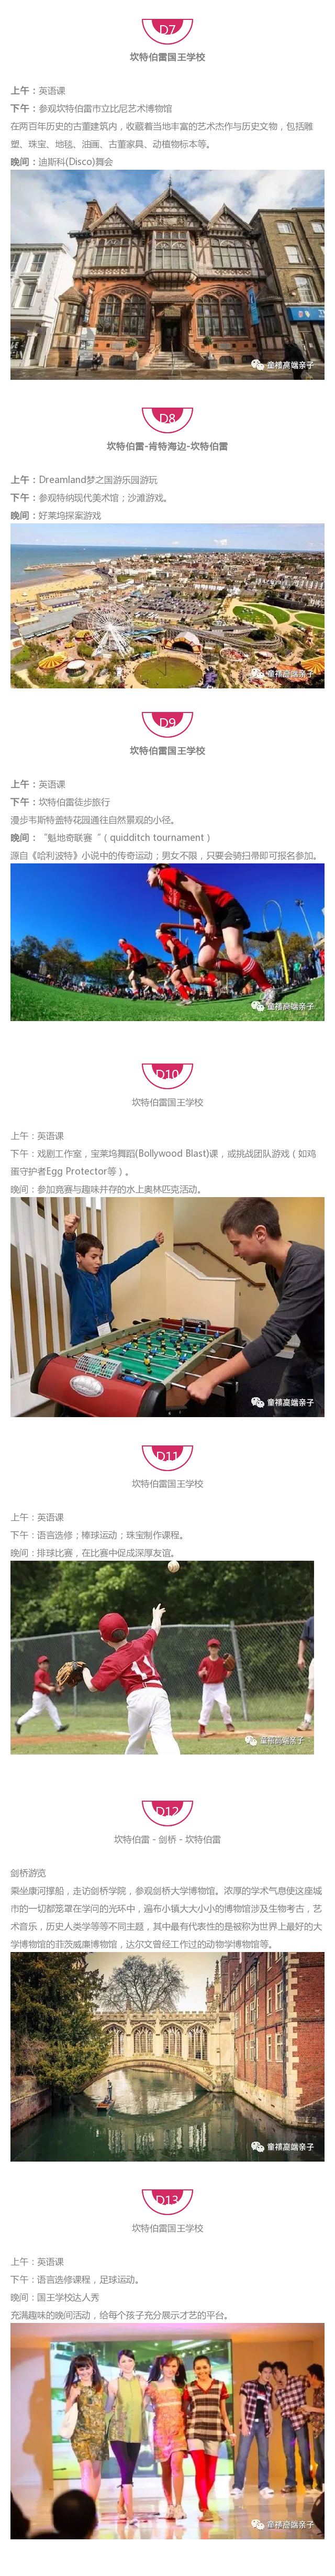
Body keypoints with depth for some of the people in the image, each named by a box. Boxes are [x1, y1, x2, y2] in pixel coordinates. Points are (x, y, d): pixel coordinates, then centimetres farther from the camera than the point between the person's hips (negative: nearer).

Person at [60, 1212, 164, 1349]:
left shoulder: (105, 1273, 9)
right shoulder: (74, 1278, -10)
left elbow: (128, 1260, 18)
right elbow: (67, 1261, -30)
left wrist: (153, 1243, 23)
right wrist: (69, 1236, -49)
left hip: (106, 1336, 6)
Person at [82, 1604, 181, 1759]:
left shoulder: (113, 1662, 2)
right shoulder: (141, 1644, 15)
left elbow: (92, 1686, -1)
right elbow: (155, 1629, 37)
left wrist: (85, 1669, 18)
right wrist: (157, 1616, 59)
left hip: (138, 1698, -3)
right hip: (159, 1693, 3)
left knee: (136, 1743, 16)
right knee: (164, 1737, -12)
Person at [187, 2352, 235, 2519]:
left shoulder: (220, 2386, 8)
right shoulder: (189, 2388, 5)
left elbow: (223, 2413, 11)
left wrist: (230, 2432, 5)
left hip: (214, 2432, 2)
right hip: (195, 2432, -2)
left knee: (211, 2475, 4)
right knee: (201, 2471, -13)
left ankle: (202, 2501, 30)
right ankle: (205, 2510, -12)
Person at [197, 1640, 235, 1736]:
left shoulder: (222, 1661, 0)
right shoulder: (205, 1661, -3)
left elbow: (226, 1675, 4)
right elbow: (199, 1674, 1)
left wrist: (231, 1670, -14)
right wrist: (203, 1673, -21)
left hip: (219, 1687, 1)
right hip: (208, 1687, -1)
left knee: (224, 1705, -12)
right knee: (206, 1708, -1)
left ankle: (229, 1724, 7)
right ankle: (202, 1729, 8)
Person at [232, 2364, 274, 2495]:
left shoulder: (269, 2389, 9)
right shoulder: (248, 2385, -2)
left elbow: (269, 2408, 16)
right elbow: (243, 2405, -4)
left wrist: (271, 2424, 7)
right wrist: (244, 2423, -11)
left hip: (263, 2424, 4)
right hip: (249, 2423, -4)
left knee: (264, 2456, 2)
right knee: (242, 2455, -6)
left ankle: (264, 2486, 6)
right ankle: (238, 2487, -3)